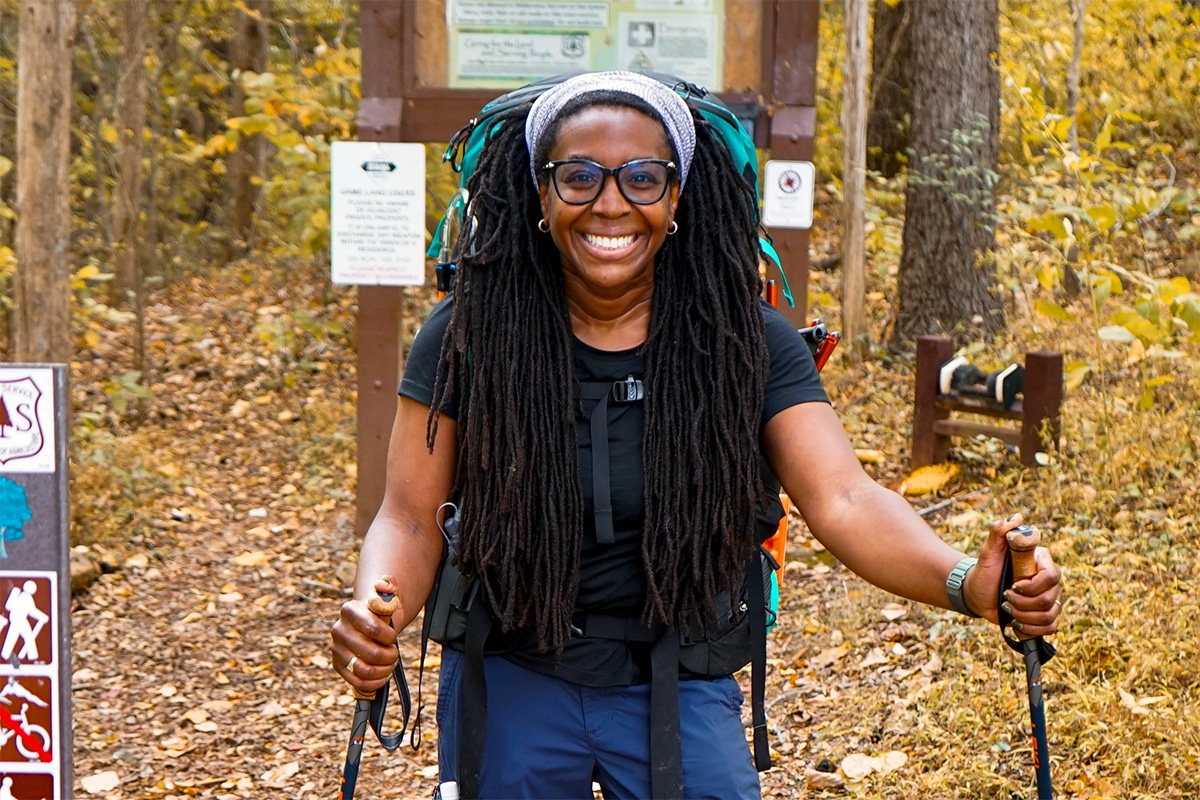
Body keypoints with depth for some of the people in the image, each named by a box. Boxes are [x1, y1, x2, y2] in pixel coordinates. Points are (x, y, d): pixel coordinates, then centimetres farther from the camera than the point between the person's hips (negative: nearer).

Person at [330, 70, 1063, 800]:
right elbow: (412, 518, -11)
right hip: (512, 685, 1)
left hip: (679, 686, 0)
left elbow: (842, 498, -21)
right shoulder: (468, 337, -10)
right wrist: (375, 614, -34)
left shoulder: (747, 342, -10)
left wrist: (969, 582, -40)